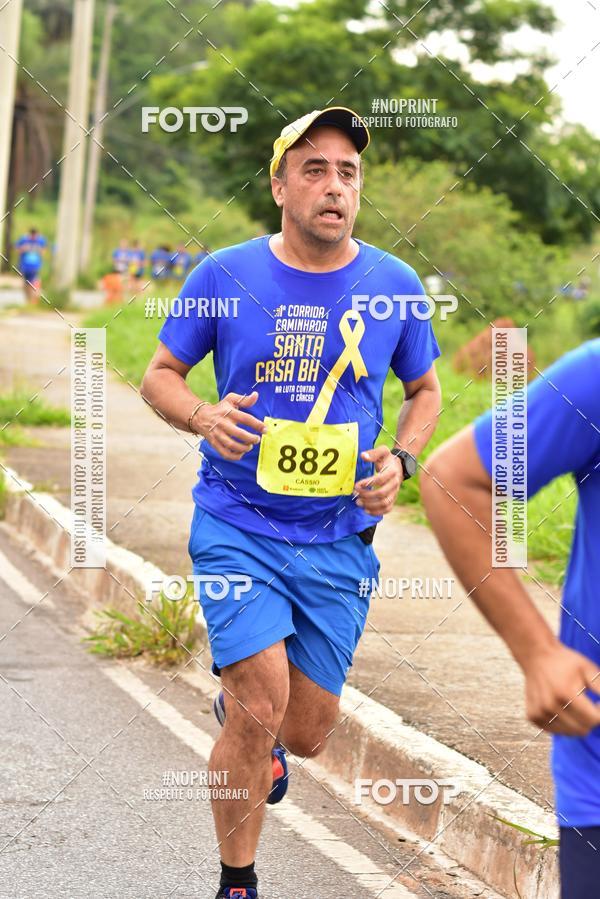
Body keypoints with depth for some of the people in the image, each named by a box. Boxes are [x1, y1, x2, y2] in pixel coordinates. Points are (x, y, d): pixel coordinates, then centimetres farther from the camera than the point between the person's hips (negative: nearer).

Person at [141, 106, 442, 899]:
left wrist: (401, 460, -5)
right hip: (237, 525, -2)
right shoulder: (226, 275, -5)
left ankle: (236, 705, 46)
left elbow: (425, 391, 15)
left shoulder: (394, 285, 0)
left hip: (338, 541, 3)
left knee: (305, 735, 9)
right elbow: (159, 376, 5)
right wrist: (203, 416, -17)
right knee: (263, 706, -16)